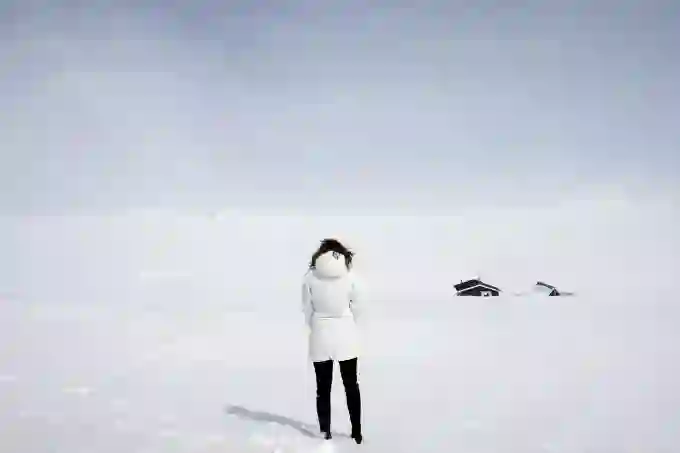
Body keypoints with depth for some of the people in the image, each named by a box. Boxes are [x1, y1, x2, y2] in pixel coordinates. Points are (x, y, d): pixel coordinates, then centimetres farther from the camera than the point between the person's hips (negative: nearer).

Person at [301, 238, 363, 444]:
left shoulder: (310, 276, -5)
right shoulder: (349, 275, -6)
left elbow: (307, 309, -2)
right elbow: (357, 307, -1)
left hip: (321, 336, 0)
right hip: (346, 334, 1)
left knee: (323, 386, 12)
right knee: (351, 385, 13)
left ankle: (325, 431, 18)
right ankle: (356, 432, 18)